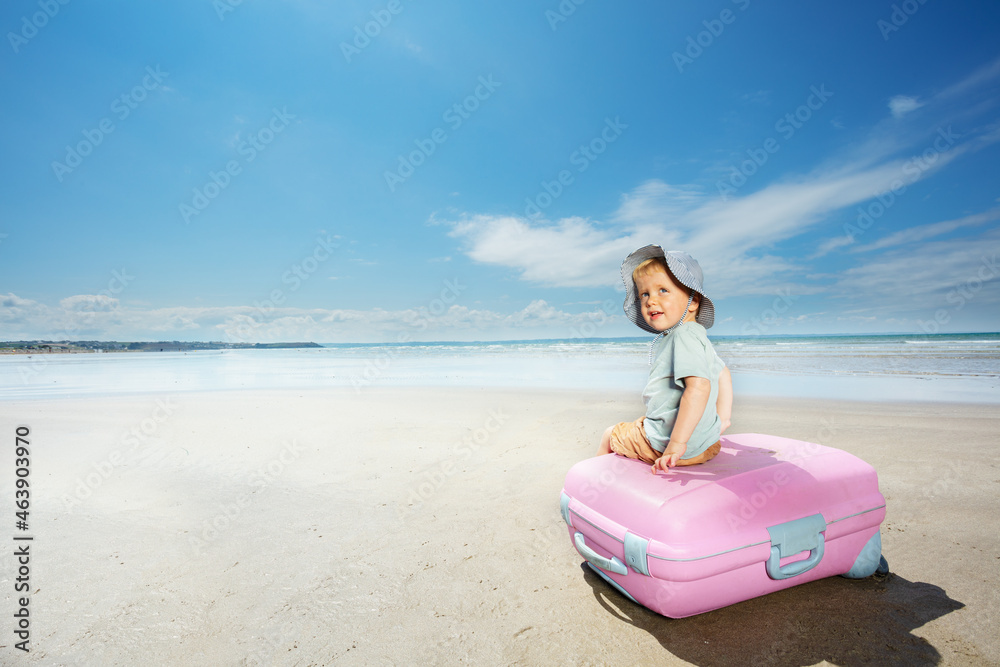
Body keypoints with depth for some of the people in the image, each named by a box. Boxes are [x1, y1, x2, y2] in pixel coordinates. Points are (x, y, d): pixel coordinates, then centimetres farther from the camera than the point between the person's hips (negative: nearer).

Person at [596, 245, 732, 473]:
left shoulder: (685, 335, -22)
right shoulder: (697, 335, 10)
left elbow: (699, 386, -34)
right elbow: (723, 373, 21)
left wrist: (677, 444, -34)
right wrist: (721, 420, 22)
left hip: (664, 443, -9)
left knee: (610, 435, 14)